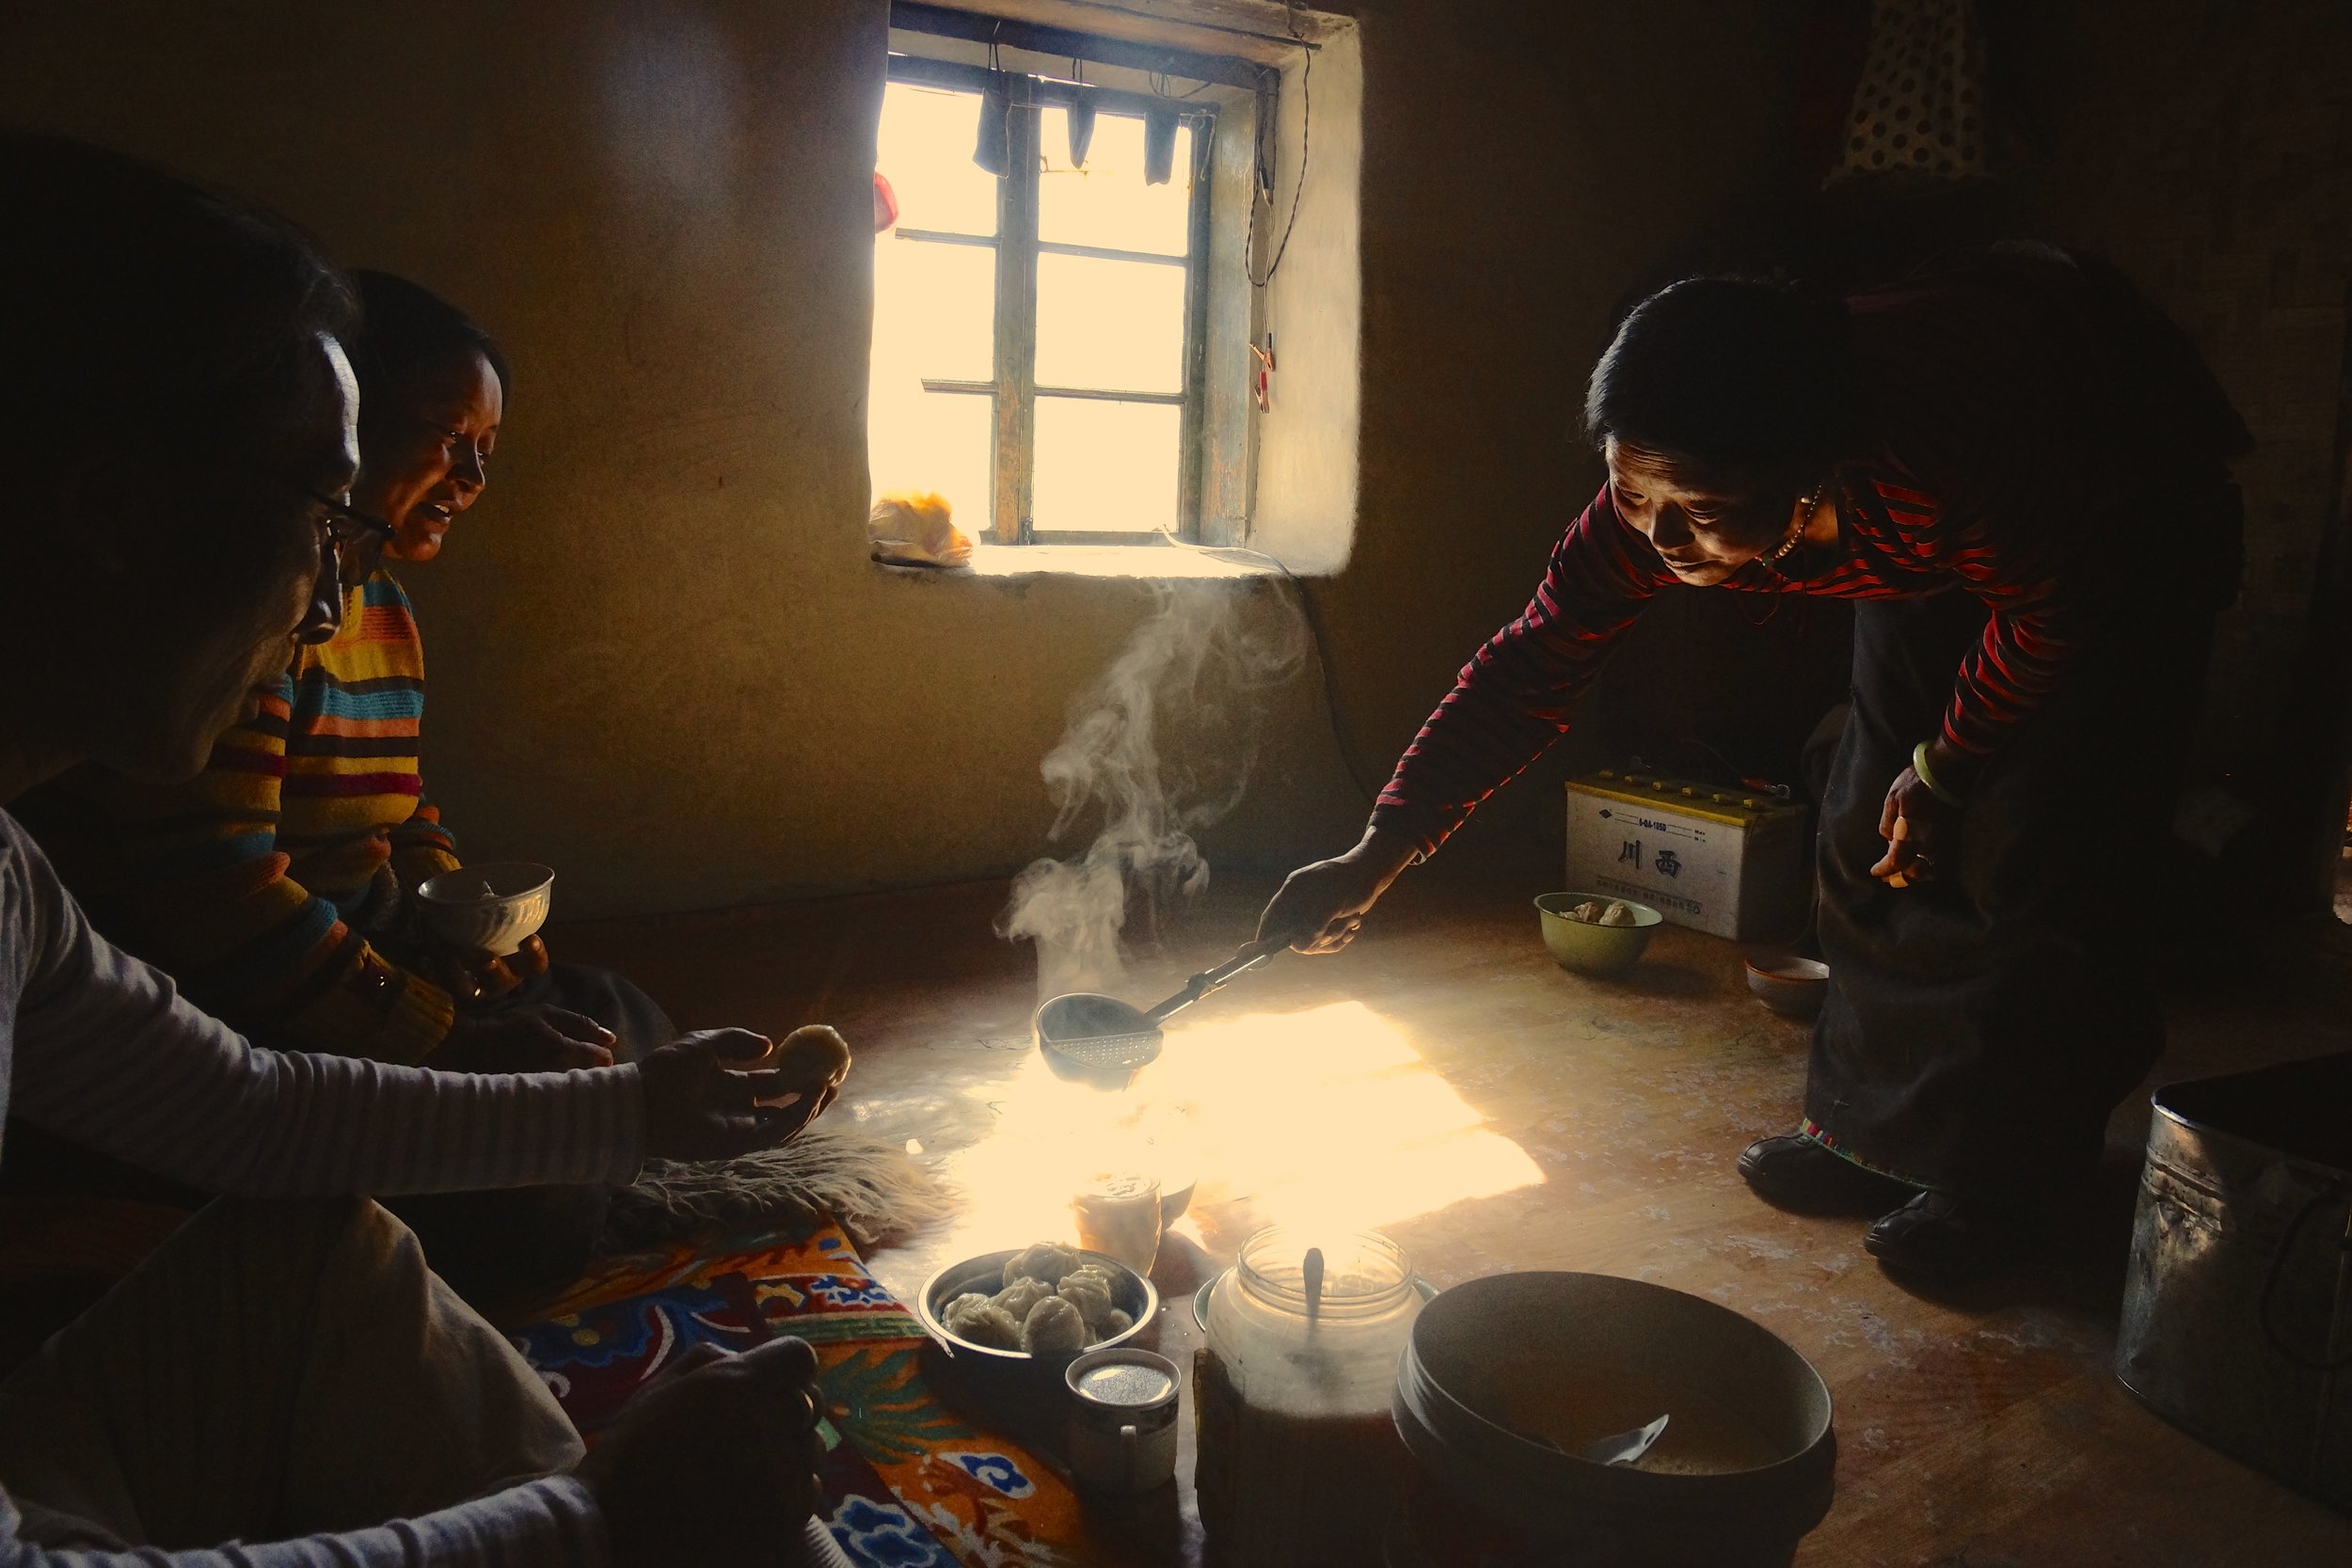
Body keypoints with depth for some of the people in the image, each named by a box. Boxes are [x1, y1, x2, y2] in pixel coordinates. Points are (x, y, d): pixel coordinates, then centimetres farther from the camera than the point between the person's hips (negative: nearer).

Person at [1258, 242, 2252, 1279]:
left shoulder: (1953, 465, -46)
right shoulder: (1661, 497, -30)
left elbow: (2051, 614, -26)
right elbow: (1532, 665, -25)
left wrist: (1948, 764, -14)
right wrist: (1375, 859, -30)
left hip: (2129, 522, -5)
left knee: (2041, 852, -9)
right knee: (1874, 829, 1)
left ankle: (2001, 1177, 7)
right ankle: (1879, 1128, 16)